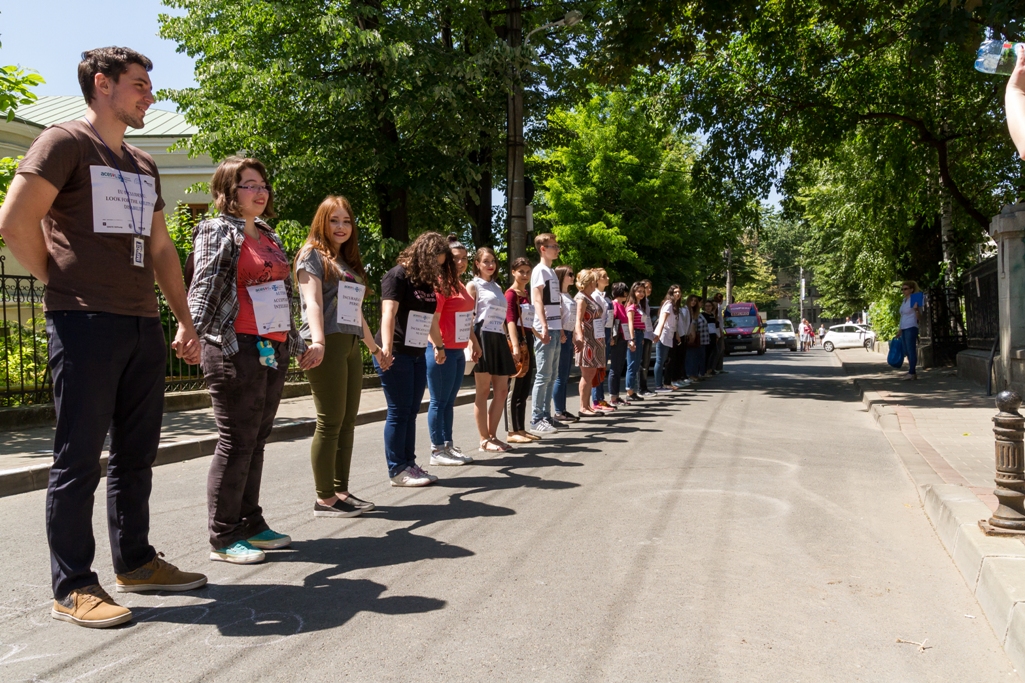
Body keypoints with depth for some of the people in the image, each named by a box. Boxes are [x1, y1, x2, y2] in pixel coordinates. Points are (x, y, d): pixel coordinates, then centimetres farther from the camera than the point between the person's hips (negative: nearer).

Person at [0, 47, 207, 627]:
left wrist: (186, 322, 16)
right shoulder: (65, 142, -2)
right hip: (86, 323, -7)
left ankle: (135, 561, 23)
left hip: (143, 326, 7)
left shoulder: (144, 166, 21)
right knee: (79, 457, -2)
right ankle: (73, 587, 6)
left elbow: (161, 249, 21)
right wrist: (61, 283, -4)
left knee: (137, 453, 11)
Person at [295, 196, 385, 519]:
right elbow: (313, 301, -13)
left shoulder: (350, 262, 24)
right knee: (330, 421, -8)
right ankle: (325, 498, -2)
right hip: (328, 345, -8)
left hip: (351, 346, 8)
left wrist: (374, 346, 32)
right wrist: (318, 341, -26)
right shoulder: (312, 254, 1)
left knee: (348, 422, 7)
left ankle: (341, 491, 14)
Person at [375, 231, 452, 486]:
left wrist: (439, 346, 32)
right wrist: (386, 348, -32)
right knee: (399, 412, -4)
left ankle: (409, 464, 16)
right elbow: (389, 313, -22)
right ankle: (397, 470, 3)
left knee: (411, 413, 9)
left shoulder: (426, 282, 15)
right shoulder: (398, 276, -9)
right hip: (396, 355, -8)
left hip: (417, 355, 8)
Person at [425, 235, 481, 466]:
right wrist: (437, 347, -27)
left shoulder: (460, 286, 16)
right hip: (443, 351, -9)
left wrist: (474, 342, 26)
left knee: (449, 401, 13)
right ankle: (437, 451, 4)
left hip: (458, 351, 9)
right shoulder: (441, 284, -11)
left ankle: (448, 446, 19)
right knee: (439, 401, -2)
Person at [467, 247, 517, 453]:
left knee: (502, 391, 6)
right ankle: (484, 440, 2)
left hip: (498, 340, 7)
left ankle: (492, 436, 14)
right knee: (483, 391, -3)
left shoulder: (497, 287, 22)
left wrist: (509, 346, 16)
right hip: (483, 337, -7)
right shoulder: (473, 285, 1)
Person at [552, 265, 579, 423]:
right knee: (560, 376, -7)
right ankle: (558, 412, -3)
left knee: (565, 376, 10)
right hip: (562, 337, -9)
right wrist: (561, 334, -23)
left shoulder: (568, 296, 19)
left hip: (569, 336, 9)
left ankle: (563, 410, 14)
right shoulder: (557, 295, -9)